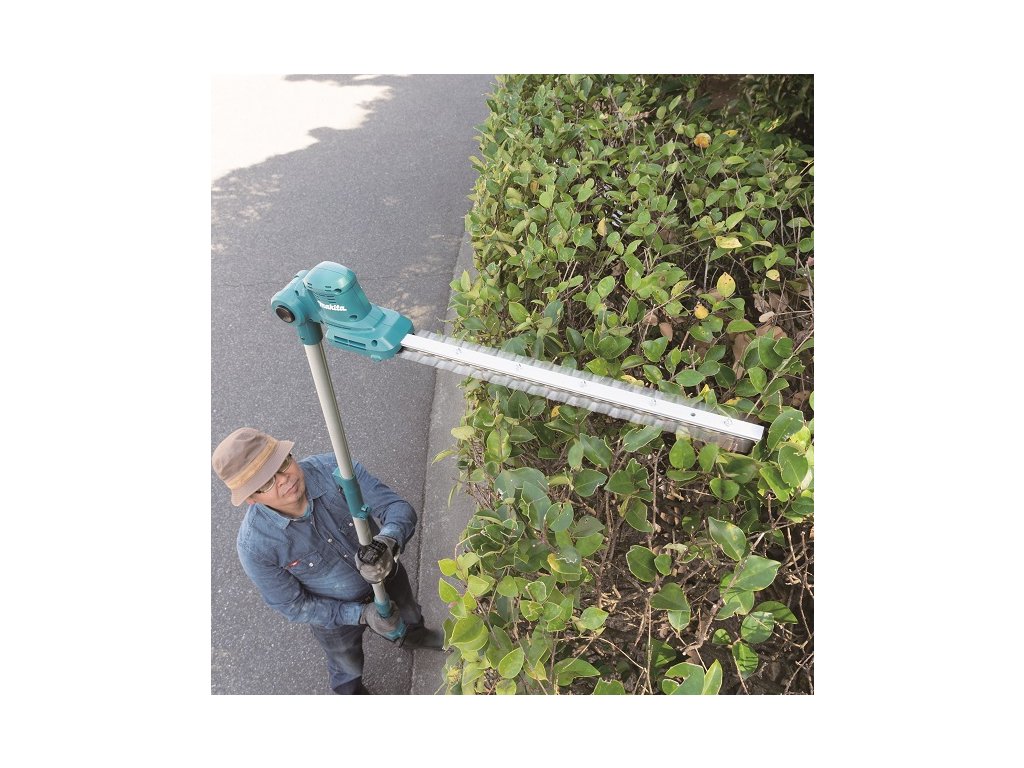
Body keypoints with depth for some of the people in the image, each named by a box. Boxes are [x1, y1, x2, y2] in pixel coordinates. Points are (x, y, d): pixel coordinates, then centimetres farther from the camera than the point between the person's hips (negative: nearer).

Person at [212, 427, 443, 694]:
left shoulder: (334, 469, -35)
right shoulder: (254, 544, -34)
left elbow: (398, 506, -31)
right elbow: (292, 606, -20)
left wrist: (387, 542, -54)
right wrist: (361, 614, -25)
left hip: (386, 575, 2)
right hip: (334, 612, -1)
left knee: (409, 616, 35)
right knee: (348, 667, 31)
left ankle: (413, 636, 73)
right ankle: (351, 692, 69)